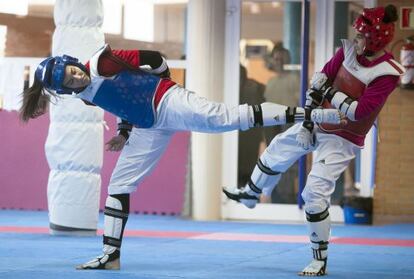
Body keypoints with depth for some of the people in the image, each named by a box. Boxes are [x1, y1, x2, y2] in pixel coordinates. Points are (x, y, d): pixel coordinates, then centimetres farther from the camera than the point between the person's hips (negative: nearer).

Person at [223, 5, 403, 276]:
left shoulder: (386, 73, -25)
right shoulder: (349, 51, -8)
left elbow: (360, 111, -29)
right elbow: (321, 79, 0)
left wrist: (332, 94, -22)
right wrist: (307, 120, -3)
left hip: (342, 139, -7)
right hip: (319, 123, 7)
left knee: (315, 192, -14)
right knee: (279, 148, 25)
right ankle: (251, 193, 53)